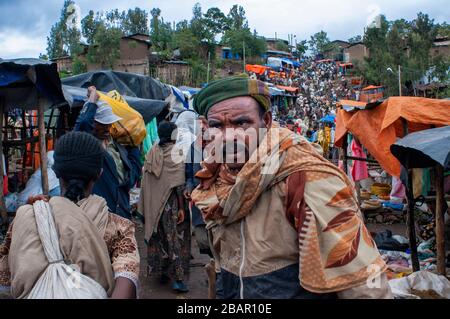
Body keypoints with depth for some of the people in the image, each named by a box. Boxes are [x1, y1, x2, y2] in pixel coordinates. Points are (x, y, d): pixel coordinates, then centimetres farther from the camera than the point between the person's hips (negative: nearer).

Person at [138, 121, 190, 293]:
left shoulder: (152, 152, 4)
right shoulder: (175, 153, -11)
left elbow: (146, 181, 6)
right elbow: (178, 184, -14)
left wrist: (145, 207, 13)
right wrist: (181, 207, -9)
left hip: (152, 204, 5)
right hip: (170, 205, -5)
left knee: (158, 237, 16)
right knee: (175, 238, 1)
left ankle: (161, 272, 26)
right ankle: (177, 278, 0)